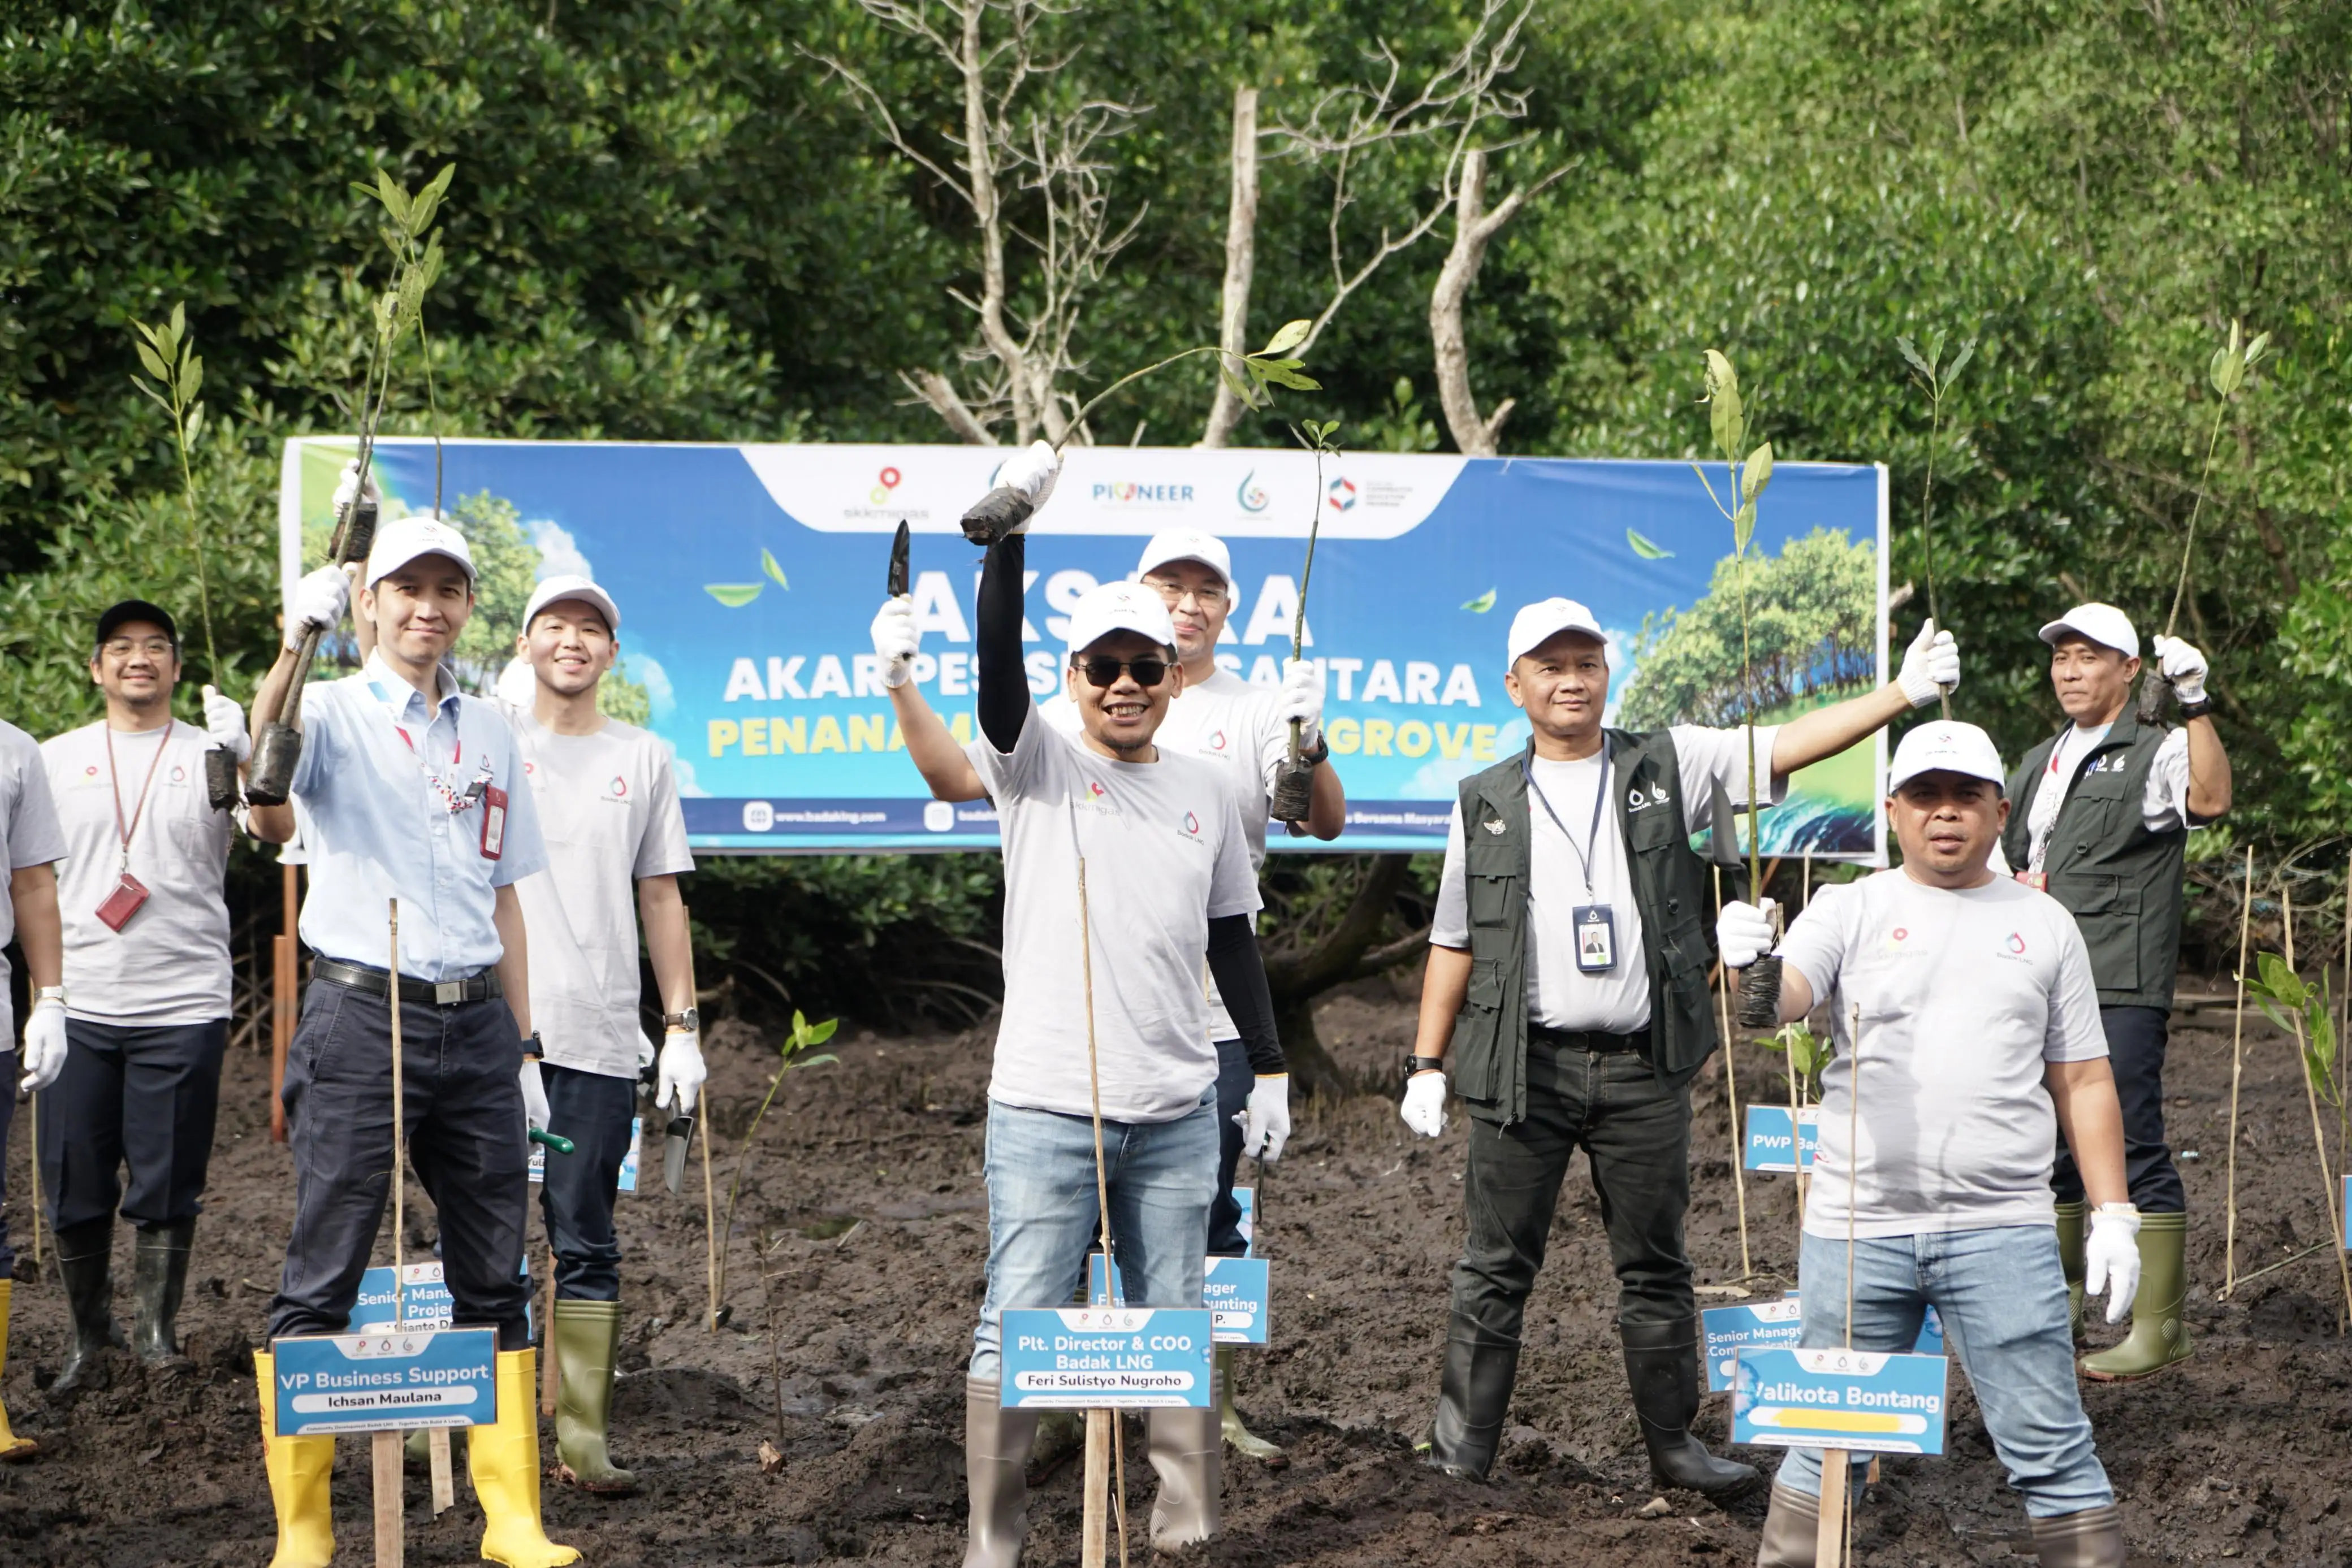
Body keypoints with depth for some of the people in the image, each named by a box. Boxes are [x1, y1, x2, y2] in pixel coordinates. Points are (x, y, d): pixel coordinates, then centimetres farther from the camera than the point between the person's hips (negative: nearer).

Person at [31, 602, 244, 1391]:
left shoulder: (209, 753, 4)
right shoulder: (58, 758, 10)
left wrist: (240, 757, -27)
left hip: (183, 1006, -2)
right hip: (79, 1007, 2)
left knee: (167, 1190, 0)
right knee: (74, 1189, 4)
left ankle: (157, 1336, 12)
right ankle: (89, 1334, 19)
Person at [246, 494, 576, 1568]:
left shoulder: (489, 733, 16)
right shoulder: (332, 715, 0)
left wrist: (522, 1049, 15)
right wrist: (294, 647, -38)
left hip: (475, 1020, 5)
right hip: (361, 1013, -5)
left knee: (496, 1277, 6)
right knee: (321, 1277, -4)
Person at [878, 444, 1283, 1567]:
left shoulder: (1204, 793, 12)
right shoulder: (1038, 767, 2)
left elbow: (1232, 939, 19)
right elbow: (999, 657, -15)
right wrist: (1011, 527, -27)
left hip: (1175, 1109, 3)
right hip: (1045, 1105, -3)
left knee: (1178, 1326, 8)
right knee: (1018, 1324, -3)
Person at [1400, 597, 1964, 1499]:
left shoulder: (1670, 767, 7)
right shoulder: (1486, 804, 10)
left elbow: (1783, 747, -3)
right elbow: (1454, 943, 12)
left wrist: (1902, 694, -16)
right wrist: (1427, 1063, 7)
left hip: (1643, 1068, 0)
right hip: (1525, 1067, 0)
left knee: (1654, 1265, 8)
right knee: (1497, 1265, 2)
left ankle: (1673, 1443, 17)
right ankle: (1459, 1449, 7)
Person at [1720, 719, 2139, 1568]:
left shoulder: (2044, 925, 11)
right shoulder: (1852, 910, 6)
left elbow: (2083, 1081, 12)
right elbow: (1781, 1001, -12)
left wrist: (2113, 1214, 5)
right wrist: (1747, 968, -35)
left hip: (2002, 1232, 0)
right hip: (1857, 1224, 0)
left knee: (2052, 1451, -1)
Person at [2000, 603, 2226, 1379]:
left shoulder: (2154, 754, -2)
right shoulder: (2040, 763, 21)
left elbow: (2210, 799, -24)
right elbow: (1999, 858, 30)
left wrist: (2195, 706, -30)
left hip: (2119, 989, -8)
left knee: (2133, 1147, -11)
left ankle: (2159, 1324, -9)